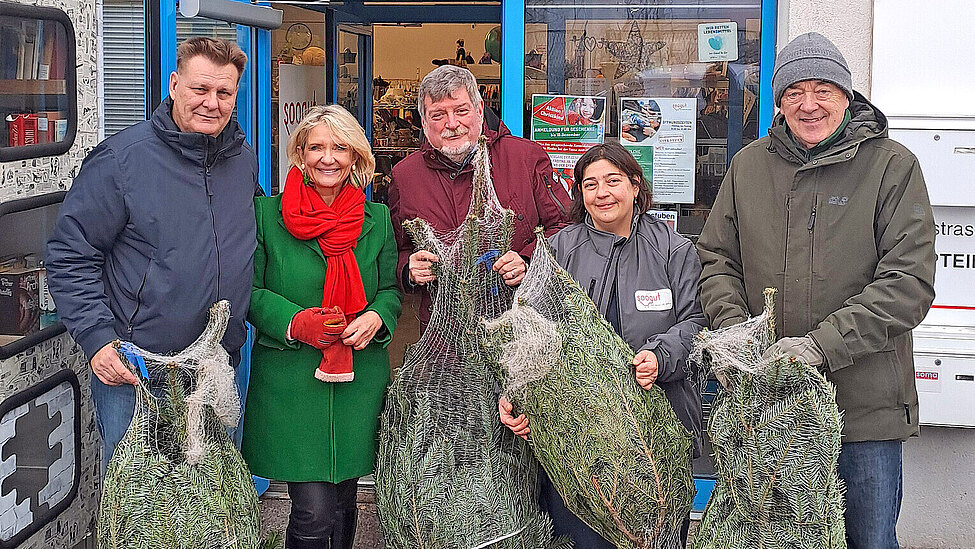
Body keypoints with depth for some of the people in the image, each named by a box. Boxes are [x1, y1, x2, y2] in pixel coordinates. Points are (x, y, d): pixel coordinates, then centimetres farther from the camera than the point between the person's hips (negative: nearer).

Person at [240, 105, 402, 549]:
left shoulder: (377, 219, 8)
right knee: (313, 511, -8)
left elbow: (391, 290, 12)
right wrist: (296, 322, -16)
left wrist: (376, 318, -10)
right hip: (290, 380, -3)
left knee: (343, 504, 14)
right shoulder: (267, 213, 0)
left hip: (358, 381, 3)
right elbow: (251, 291, 1)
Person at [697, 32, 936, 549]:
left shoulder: (891, 165, -5)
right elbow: (717, 258, 10)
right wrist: (734, 329, -10)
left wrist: (820, 344, -21)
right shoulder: (748, 165, 7)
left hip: (866, 406, -3)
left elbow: (909, 281, -12)